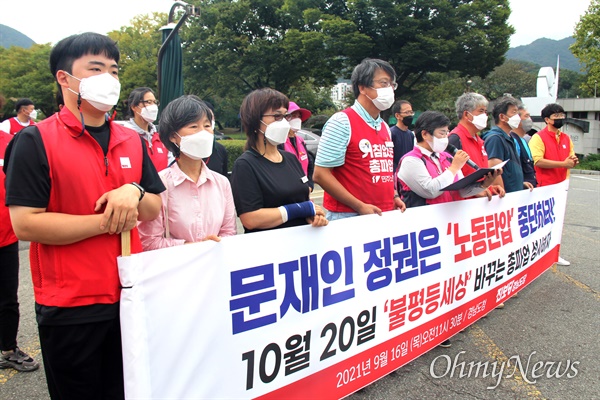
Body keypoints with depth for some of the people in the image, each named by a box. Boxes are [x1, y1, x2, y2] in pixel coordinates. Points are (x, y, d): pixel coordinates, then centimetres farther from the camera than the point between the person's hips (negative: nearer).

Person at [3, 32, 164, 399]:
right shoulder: (35, 141, -10)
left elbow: (154, 209, 10)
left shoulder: (133, 141, 7)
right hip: (69, 307, -5)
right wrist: (106, 221, -16)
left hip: (130, 297, 5)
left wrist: (134, 193, -12)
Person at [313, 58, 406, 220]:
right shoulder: (342, 122, -11)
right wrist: (360, 206, -18)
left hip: (384, 215, 7)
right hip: (348, 217, -7)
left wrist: (394, 196, 7)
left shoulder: (385, 127, 12)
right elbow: (320, 174, -16)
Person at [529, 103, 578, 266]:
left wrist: (573, 161, -3)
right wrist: (563, 163, -18)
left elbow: (571, 159, 22)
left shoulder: (566, 138, 14)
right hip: (544, 187, -7)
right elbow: (538, 161, -19)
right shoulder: (538, 138, -8)